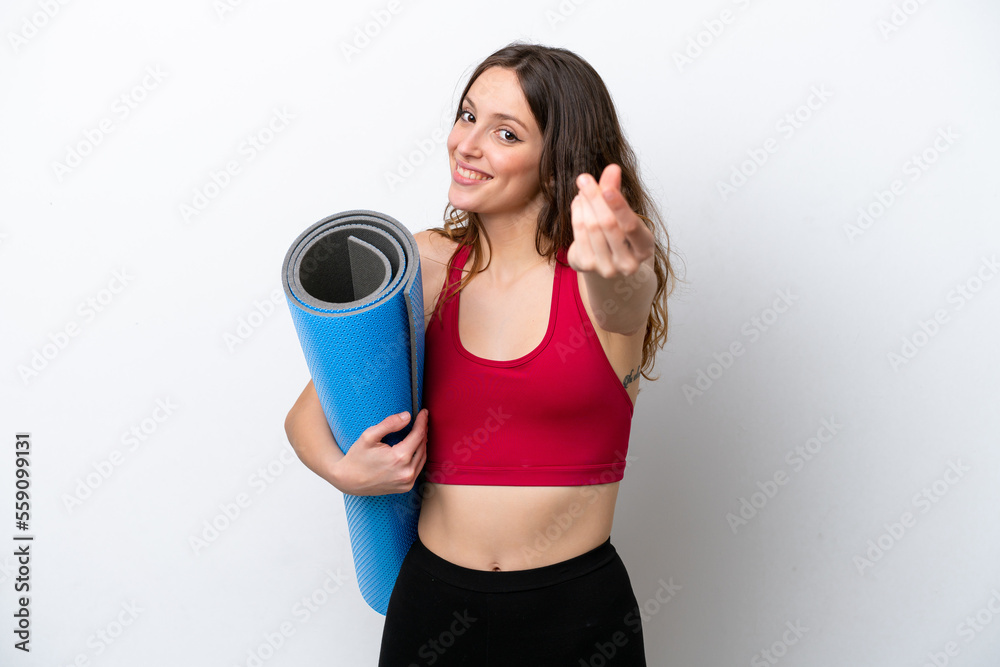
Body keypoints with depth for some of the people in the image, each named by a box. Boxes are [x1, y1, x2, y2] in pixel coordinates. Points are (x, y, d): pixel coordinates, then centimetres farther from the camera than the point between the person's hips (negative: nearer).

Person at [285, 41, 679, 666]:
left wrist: (613, 267, -54)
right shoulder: (428, 265, -2)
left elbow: (622, 301, -33)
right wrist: (343, 470, -16)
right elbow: (306, 414, 3)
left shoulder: (606, 277, -8)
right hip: (433, 599, 2)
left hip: (578, 611, -2)